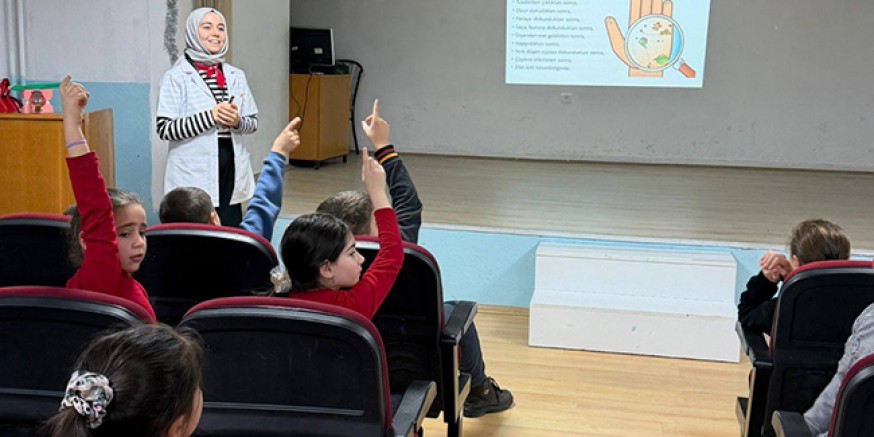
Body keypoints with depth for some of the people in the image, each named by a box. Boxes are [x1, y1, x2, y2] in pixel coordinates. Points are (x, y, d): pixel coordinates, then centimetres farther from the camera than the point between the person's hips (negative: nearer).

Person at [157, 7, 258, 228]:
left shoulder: (236, 76, 11)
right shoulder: (176, 77, -3)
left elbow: (253, 122, 14)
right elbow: (164, 129, -10)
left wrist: (237, 121, -8)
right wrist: (210, 116, -18)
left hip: (231, 171, 5)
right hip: (194, 177, -4)